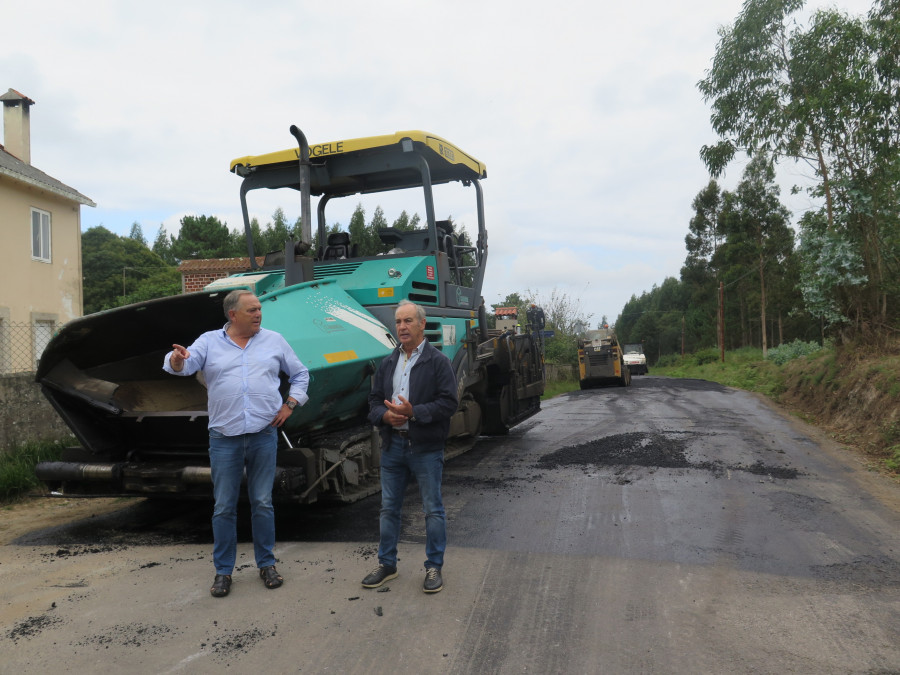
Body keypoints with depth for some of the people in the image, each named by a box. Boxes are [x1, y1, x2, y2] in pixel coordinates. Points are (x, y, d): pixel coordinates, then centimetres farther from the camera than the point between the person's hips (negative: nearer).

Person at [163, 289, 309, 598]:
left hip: (264, 435, 1)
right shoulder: (209, 342, 4)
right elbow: (187, 364, -11)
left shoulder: (274, 341, 8)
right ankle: (223, 571, 19)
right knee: (224, 507, 6)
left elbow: (300, 374, 17)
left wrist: (290, 404, 4)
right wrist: (177, 360, -35)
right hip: (224, 438, -1)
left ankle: (266, 564, 23)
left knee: (263, 503, 8)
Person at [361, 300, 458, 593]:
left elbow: (448, 403, -13)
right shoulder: (387, 364, 12)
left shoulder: (438, 362, -6)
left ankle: (434, 567, 18)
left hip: (425, 448, -5)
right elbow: (374, 401, 13)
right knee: (389, 508, 13)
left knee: (433, 510, 4)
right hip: (393, 445, 5)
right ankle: (387, 564, 27)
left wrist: (413, 413, -22)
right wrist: (385, 415, -9)